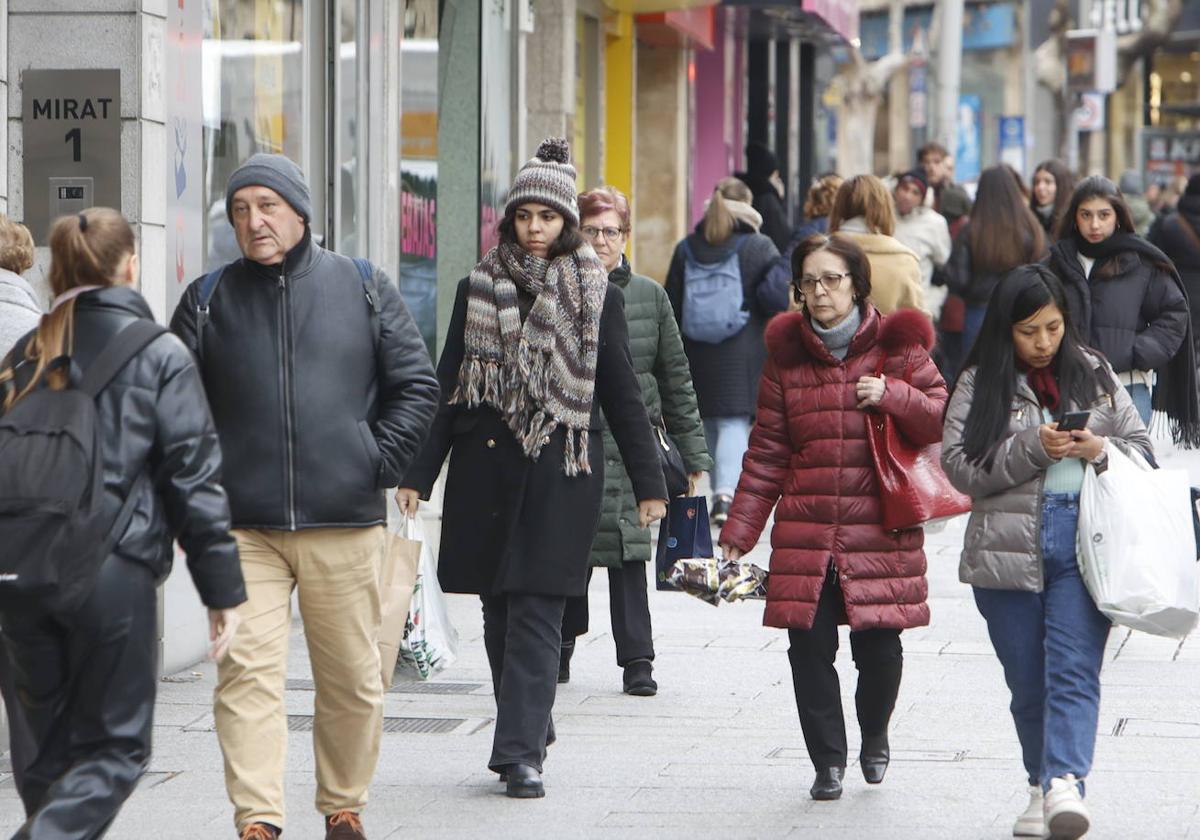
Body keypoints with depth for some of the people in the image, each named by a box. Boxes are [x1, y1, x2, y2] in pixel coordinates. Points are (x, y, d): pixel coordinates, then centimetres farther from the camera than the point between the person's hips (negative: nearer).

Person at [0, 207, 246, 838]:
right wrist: (223, 590, 0)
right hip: (114, 572, -4)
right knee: (115, 748, 4)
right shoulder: (160, 356, -2)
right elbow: (194, 478, -4)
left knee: (52, 744, 16)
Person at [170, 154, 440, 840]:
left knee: (353, 678, 7)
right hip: (243, 531, 0)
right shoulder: (209, 300, 7)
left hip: (346, 525, 1)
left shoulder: (364, 289, 7)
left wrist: (378, 465, 0)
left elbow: (417, 386, 9)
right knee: (248, 672, -11)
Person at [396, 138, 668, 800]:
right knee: (500, 613, 7)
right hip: (486, 469, 2)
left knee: (536, 613, -9)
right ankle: (528, 731, 22)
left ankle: (521, 751, -10)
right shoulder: (478, 289, 8)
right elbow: (447, 386, 8)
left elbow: (622, 394, 6)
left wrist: (648, 484, 4)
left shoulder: (598, 298, 4)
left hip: (561, 472, -2)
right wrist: (418, 473, 2)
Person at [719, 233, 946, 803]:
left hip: (881, 532, -2)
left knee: (879, 648, -2)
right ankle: (828, 760, 11)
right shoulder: (787, 353, 10)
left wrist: (893, 396, -13)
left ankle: (875, 736, 28)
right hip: (804, 533, 2)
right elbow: (767, 452, 10)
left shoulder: (896, 346, 4)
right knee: (809, 647, -4)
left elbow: (942, 420, 5)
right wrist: (739, 532, 5)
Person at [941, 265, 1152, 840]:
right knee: (1028, 683, 7)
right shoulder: (980, 384, 4)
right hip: (1008, 549, 0)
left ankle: (1065, 784, -25)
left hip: (1084, 545, 0)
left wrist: (1102, 451, -6)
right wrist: (1032, 448, -15)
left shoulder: (1094, 376, 11)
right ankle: (1042, 787, 21)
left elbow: (1142, 448, 15)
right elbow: (959, 465, -5)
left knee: (1074, 672, -14)